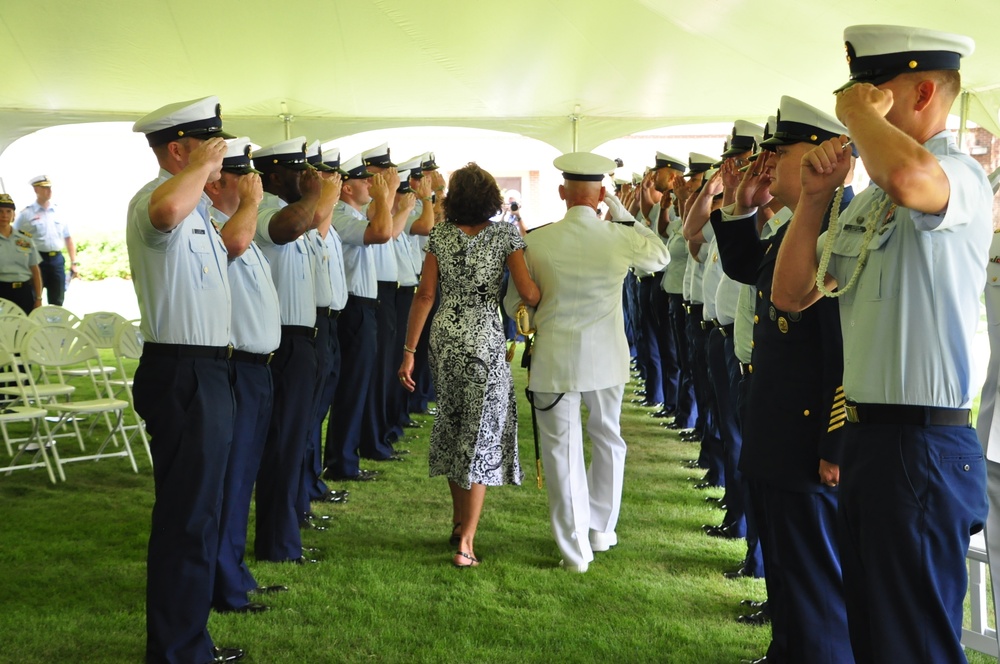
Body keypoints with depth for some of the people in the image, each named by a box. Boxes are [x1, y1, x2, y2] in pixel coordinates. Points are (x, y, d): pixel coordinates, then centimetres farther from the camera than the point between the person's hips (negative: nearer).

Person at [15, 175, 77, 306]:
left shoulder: (59, 212, 10)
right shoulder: (26, 214, -1)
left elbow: (68, 238, 13)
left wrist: (74, 262, 9)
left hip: (57, 260, 3)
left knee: (57, 303, 8)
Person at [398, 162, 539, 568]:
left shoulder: (440, 235, 1)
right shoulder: (505, 235, -7)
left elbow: (425, 294, -2)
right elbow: (528, 293, -15)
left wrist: (409, 351, 1)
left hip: (444, 339, 4)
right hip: (485, 340, -4)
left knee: (451, 427, 19)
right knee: (482, 432, 2)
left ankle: (459, 519, 33)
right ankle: (466, 542, -2)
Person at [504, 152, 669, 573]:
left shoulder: (537, 241, -10)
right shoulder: (620, 238, -8)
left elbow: (514, 304, 1)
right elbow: (660, 257, 14)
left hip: (555, 359, -2)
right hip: (606, 358, 2)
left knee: (563, 452, 6)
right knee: (608, 441, 22)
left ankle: (576, 550, 11)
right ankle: (602, 530, 32)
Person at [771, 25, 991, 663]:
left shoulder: (961, 174, -13)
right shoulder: (866, 200, 14)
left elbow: (910, 179, -39)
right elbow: (791, 293, 13)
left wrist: (861, 113, -20)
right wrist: (816, 197, 1)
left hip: (924, 447, -9)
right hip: (868, 437, 9)